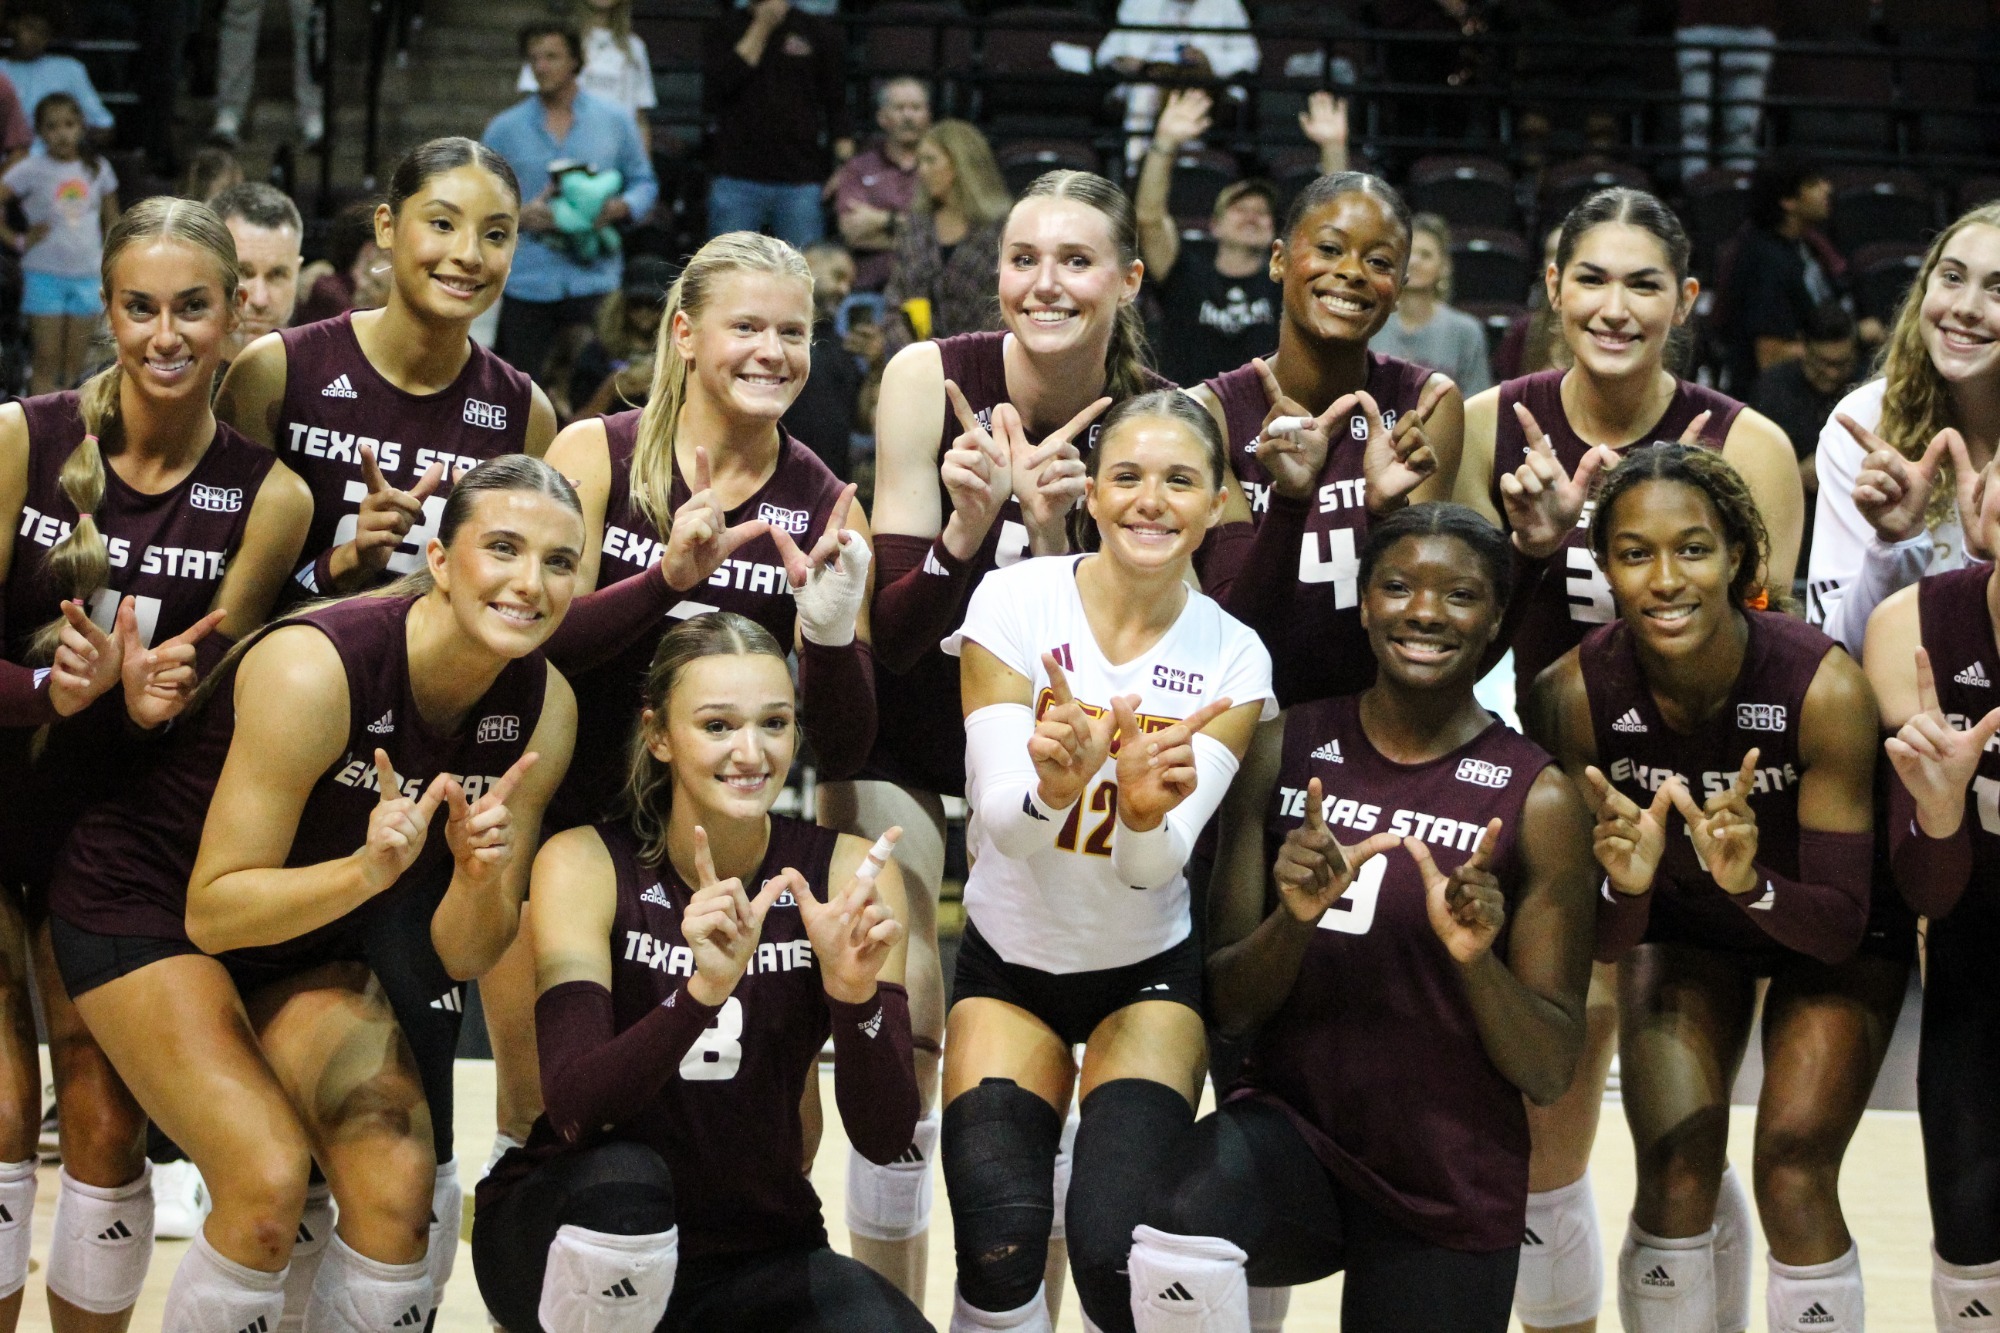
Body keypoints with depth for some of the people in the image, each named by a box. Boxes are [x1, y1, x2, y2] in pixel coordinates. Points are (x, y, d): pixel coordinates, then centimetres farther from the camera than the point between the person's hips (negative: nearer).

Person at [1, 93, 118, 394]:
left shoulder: (97, 169, 4)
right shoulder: (31, 171, -6)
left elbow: (112, 223, 12)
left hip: (87, 277, 3)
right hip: (45, 276, -3)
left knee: (75, 365, 6)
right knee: (47, 362, -1)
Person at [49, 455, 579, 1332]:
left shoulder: (543, 708, -14)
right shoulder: (311, 670, -31)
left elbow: (460, 956, -8)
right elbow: (213, 912, -26)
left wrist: (481, 872, -30)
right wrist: (368, 870, -41)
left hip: (314, 939, 5)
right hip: (147, 904, -5)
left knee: (399, 1187, -14)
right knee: (269, 1178, -24)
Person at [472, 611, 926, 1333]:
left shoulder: (847, 873, -7)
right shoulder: (586, 864, -11)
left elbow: (884, 1136, -13)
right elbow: (574, 1104, -24)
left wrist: (854, 991, -32)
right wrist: (702, 992, -40)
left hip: (753, 1253, 1)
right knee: (622, 1178, -35)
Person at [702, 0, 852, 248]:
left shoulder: (819, 32, 7)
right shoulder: (722, 30, 9)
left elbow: (837, 108, 7)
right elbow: (714, 95, -8)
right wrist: (760, 28, -6)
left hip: (801, 182, 0)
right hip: (736, 179, 0)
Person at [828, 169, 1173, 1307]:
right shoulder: (930, 379, -19)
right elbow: (890, 630, -19)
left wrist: (1051, 531, -33)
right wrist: (965, 528, -36)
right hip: (902, 720, -1)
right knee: (900, 1042, -7)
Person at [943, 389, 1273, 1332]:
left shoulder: (1231, 660, -10)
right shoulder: (1014, 601, -13)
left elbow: (1156, 867, -19)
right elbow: (1003, 820, -19)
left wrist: (1148, 812, -42)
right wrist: (1052, 784, -42)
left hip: (1148, 971, 0)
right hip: (1008, 961, 0)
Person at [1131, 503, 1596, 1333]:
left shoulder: (1538, 800, -6)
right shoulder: (1285, 751, 0)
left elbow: (1550, 1072, -5)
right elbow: (1226, 1006, 0)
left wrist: (1476, 958, -25)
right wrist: (1293, 920, -21)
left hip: (1452, 1193, 0)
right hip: (1288, 1123, 0)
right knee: (1173, 1246, -33)